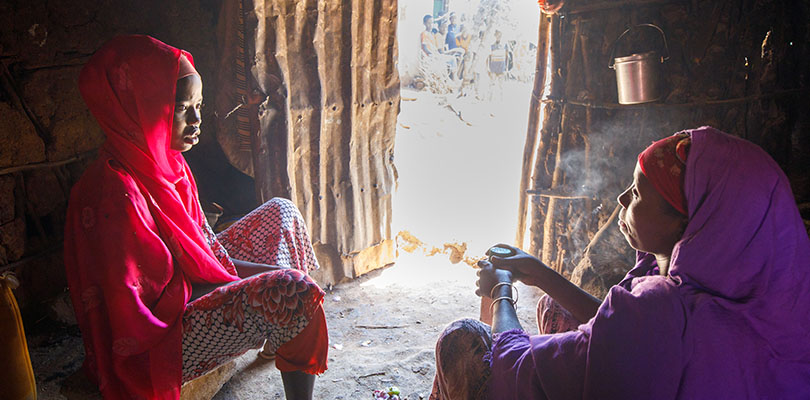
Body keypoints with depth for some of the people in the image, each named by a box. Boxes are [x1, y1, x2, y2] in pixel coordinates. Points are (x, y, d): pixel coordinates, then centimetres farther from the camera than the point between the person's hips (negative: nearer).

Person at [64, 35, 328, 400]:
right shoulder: (116, 193, -27)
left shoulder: (167, 162, 2)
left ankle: (277, 340, 23)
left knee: (279, 212, 14)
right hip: (158, 340, -10)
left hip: (190, 288, 10)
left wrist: (268, 271, -3)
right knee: (293, 290, -24)